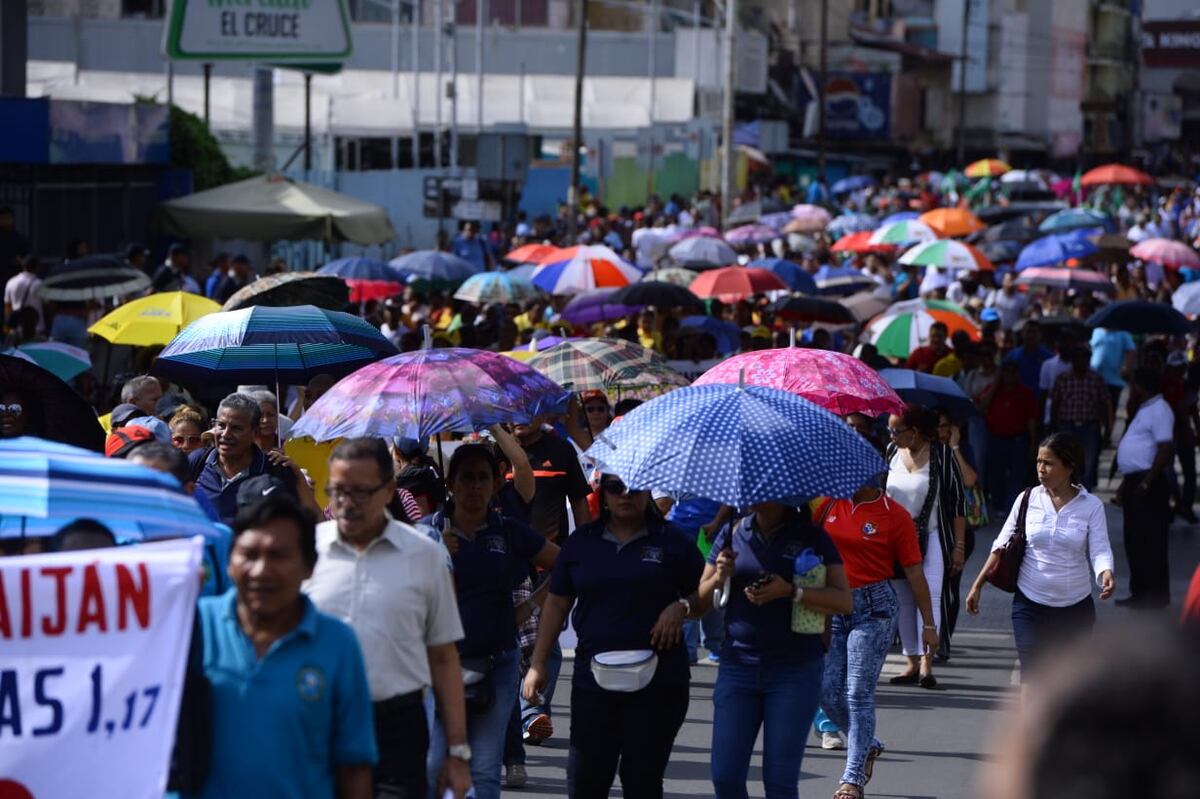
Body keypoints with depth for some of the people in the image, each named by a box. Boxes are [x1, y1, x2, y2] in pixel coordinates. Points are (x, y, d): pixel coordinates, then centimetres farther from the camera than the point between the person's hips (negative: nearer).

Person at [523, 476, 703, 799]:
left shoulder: (671, 541, 4)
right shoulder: (582, 542, 10)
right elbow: (557, 603, 13)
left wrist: (681, 606, -11)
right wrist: (538, 664, 8)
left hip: (656, 678, -2)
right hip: (593, 675, 2)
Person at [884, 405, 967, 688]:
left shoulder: (942, 455, -9)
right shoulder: (892, 452, 4)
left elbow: (958, 501, -6)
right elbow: (881, 493, 15)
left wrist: (959, 546, -8)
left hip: (933, 537, -5)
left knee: (929, 595, -15)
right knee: (903, 599, 6)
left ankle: (926, 661, -19)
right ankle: (913, 663, 13)